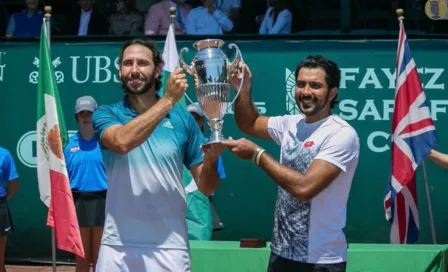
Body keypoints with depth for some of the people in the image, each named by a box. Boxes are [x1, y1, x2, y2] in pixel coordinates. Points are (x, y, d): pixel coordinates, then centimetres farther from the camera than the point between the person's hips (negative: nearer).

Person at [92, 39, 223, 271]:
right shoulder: (106, 114, 1)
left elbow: (205, 187, 6)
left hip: (168, 248, 0)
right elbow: (122, 141, -22)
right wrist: (168, 99, -22)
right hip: (117, 247, 0)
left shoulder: (182, 118, 3)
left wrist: (210, 160, -15)